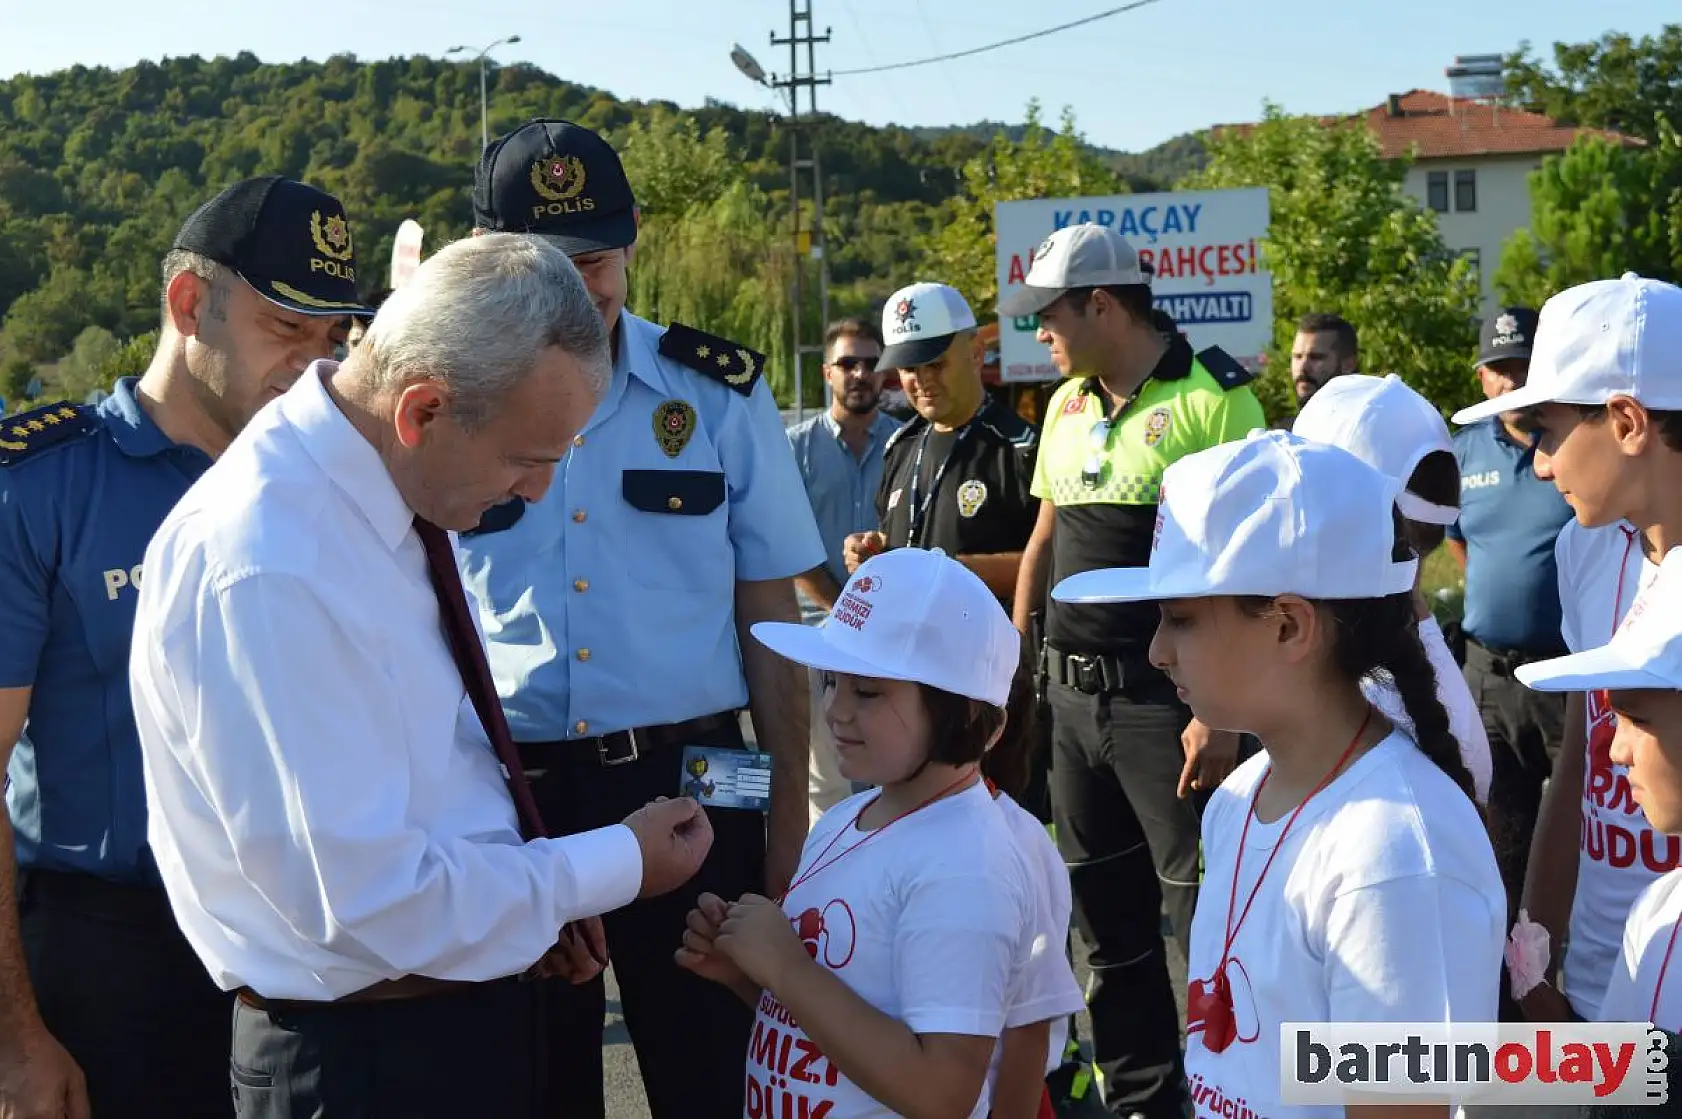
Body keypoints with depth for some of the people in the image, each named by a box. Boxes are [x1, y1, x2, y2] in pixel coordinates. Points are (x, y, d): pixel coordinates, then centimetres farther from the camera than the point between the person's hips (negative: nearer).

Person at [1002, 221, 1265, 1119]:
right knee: (1108, 916, 15)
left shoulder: (1212, 397, -12)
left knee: (1204, 910, -3)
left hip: (1165, 696, -7)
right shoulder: (1066, 406, 11)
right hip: (1071, 693, 8)